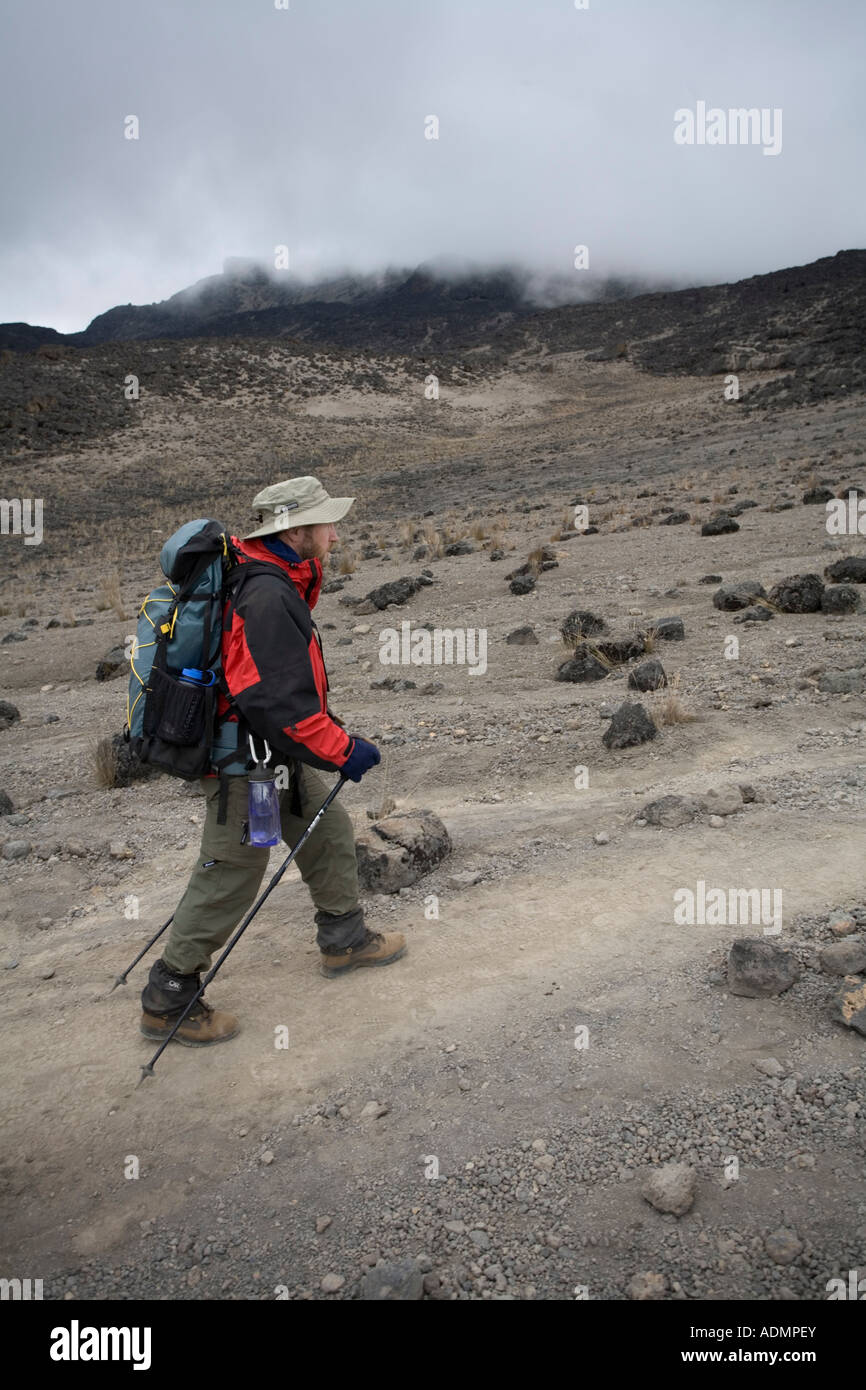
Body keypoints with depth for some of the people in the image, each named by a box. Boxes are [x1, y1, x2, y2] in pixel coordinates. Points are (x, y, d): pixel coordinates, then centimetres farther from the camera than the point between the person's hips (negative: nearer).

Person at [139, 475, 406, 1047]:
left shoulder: (274, 583, 8)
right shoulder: (268, 597, -26)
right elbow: (279, 704, -30)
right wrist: (344, 750, -20)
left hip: (280, 753, 10)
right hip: (248, 762, -10)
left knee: (331, 834, 20)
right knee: (230, 877, 1)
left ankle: (345, 939, 40)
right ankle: (168, 1000, 17)